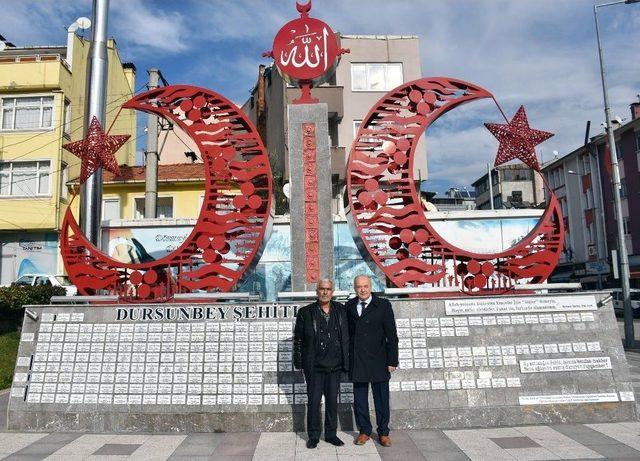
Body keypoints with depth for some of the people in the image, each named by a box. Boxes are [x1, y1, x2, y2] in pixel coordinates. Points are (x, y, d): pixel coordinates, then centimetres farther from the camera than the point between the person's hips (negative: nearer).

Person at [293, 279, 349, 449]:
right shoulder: (305, 312, -3)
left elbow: (346, 337, 8)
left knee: (332, 401, 12)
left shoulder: (340, 310, 5)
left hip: (335, 365, 3)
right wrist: (298, 362, -1)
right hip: (314, 366, -2)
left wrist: (346, 361, 6)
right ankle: (313, 436, 20)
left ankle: (331, 434, 26)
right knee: (313, 401, 5)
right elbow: (298, 339, 1)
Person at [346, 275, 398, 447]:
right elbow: (346, 331, 5)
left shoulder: (383, 305, -4)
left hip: (378, 361, -2)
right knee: (359, 399, 11)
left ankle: (383, 433, 25)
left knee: (381, 398, 8)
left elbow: (391, 335, -5)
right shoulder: (349, 306, 5)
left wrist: (392, 361, -9)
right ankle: (364, 431, 27)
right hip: (357, 361, 2)